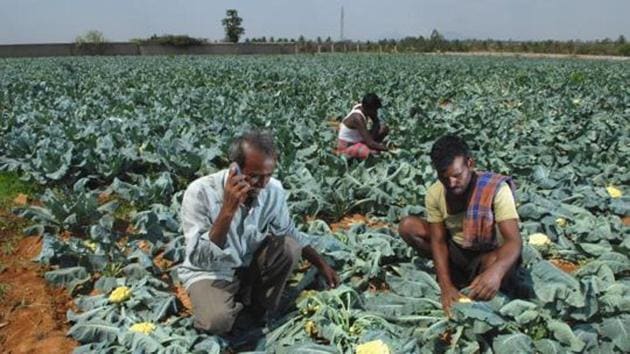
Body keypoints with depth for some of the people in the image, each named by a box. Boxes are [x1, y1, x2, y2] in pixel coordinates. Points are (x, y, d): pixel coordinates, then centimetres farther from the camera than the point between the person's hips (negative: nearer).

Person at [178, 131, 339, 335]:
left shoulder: (273, 190, -15)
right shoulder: (200, 192, -28)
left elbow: (290, 232, 5)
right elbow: (199, 259, -33)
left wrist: (322, 265, 5)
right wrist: (228, 210, -43)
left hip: (250, 265, 4)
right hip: (210, 272, -4)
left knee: (289, 247, -22)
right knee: (217, 321, -32)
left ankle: (260, 309, 0)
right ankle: (238, 303, 5)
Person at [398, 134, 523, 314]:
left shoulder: (496, 189, -28)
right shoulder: (434, 193, -16)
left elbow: (514, 241, -34)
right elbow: (438, 241, -13)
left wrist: (496, 271, -56)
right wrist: (446, 286, -26)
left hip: (490, 254, -4)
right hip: (457, 250, 5)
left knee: (494, 264, -41)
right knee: (407, 226, -15)